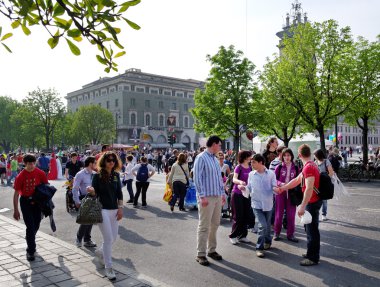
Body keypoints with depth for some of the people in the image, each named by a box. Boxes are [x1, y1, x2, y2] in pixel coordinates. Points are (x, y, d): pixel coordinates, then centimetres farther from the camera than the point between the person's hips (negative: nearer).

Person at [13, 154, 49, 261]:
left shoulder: (40, 173, -9)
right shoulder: (20, 176, -14)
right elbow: (16, 194, -9)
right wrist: (16, 210, -10)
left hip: (37, 201, 3)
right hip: (25, 201, -3)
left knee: (36, 225, 14)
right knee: (30, 226, -7)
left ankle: (30, 238, 45)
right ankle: (30, 251, 3)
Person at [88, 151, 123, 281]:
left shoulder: (116, 175, 4)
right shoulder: (98, 175, -9)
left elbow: (119, 193, 8)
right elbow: (95, 193, -7)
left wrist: (120, 208, 3)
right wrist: (91, 191, -29)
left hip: (114, 210, 5)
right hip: (102, 210, -5)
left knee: (113, 237, 14)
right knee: (108, 239, -6)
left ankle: (100, 252, 44)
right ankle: (108, 267, 8)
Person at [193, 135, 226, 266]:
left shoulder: (215, 159, 15)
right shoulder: (201, 158, -10)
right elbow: (197, 178, -15)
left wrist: (222, 193, 17)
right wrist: (202, 196, -19)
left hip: (217, 197, 8)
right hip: (207, 197, -8)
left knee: (215, 225, 14)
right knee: (204, 226, -3)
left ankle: (212, 250, 26)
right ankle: (200, 254, 6)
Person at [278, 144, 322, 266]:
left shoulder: (309, 167, -21)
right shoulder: (309, 165, 11)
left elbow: (309, 188, -28)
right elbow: (296, 180, 20)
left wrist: (302, 206, -27)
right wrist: (282, 188, 23)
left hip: (312, 202, -10)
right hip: (312, 201, 10)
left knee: (312, 230, -1)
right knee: (310, 228, 19)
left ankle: (313, 258, 10)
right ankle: (311, 253, 30)